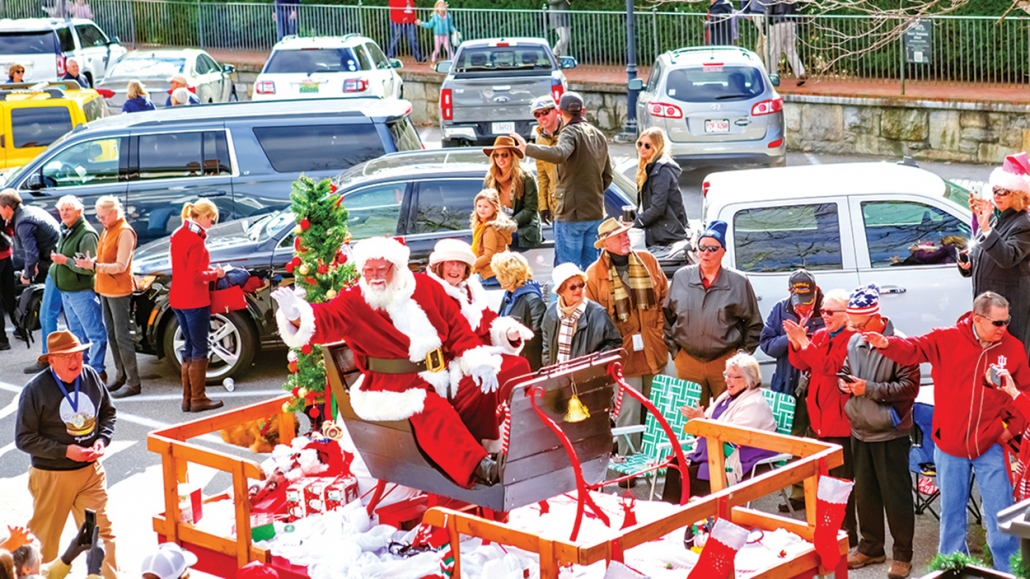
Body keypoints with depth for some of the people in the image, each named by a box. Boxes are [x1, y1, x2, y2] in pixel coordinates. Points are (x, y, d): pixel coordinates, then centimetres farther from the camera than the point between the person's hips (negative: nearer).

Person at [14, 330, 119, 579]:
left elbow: (108, 412, 12)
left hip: (91, 470, 4)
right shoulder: (36, 390, -17)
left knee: (102, 532, 10)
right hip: (52, 475, -4)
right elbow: (24, 439, -13)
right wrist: (65, 451, -20)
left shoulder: (91, 377, -4)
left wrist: (102, 439, -7)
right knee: (43, 540, 10)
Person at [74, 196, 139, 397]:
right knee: (111, 335, 14)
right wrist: (90, 262, -1)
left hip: (119, 291, -9)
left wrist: (94, 266, -28)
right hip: (105, 289, 9)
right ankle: (121, 376, 23)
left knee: (122, 336, -7)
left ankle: (133, 382, -3)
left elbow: (121, 266, -21)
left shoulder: (125, 233, -15)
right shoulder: (107, 231, 13)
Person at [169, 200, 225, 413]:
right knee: (199, 350, 0)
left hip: (178, 299, 9)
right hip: (195, 301, -9)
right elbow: (195, 276, -20)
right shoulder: (196, 238, -17)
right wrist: (215, 274, -5)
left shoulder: (178, 235, 10)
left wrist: (209, 270, 8)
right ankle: (198, 399, 4)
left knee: (189, 347, 16)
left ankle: (188, 398, 19)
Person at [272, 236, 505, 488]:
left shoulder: (425, 287, 5)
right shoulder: (354, 301, -4)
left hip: (443, 371, 6)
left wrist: (477, 360, -3)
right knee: (432, 411, -32)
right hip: (398, 384, -6)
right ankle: (476, 467, -39)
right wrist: (297, 316, -41)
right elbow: (325, 321, -19)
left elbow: (456, 325, 8)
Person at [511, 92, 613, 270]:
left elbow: (559, 154, -34)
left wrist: (527, 148, -31)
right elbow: (607, 176, 18)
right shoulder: (599, 135, 14)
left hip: (571, 213, -8)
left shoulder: (570, 132, -11)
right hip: (595, 212, 8)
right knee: (590, 266, 13)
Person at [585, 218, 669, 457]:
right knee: (628, 411, -3)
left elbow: (665, 297, 11)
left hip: (654, 351, 4)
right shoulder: (595, 273, -5)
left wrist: (659, 329, 4)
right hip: (623, 353, -4)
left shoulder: (648, 261, 6)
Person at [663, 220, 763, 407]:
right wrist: (673, 349, 7)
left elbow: (754, 325, 4)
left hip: (726, 362, -2)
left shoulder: (738, 283, -3)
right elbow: (667, 316, 11)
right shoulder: (681, 277, 2)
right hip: (687, 361, 2)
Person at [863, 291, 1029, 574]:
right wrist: (887, 344, -39)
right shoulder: (947, 339, -9)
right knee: (952, 513, 15)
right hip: (950, 445, 0)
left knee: (1000, 514, 3)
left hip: (990, 447, 0)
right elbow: (914, 348, -19)